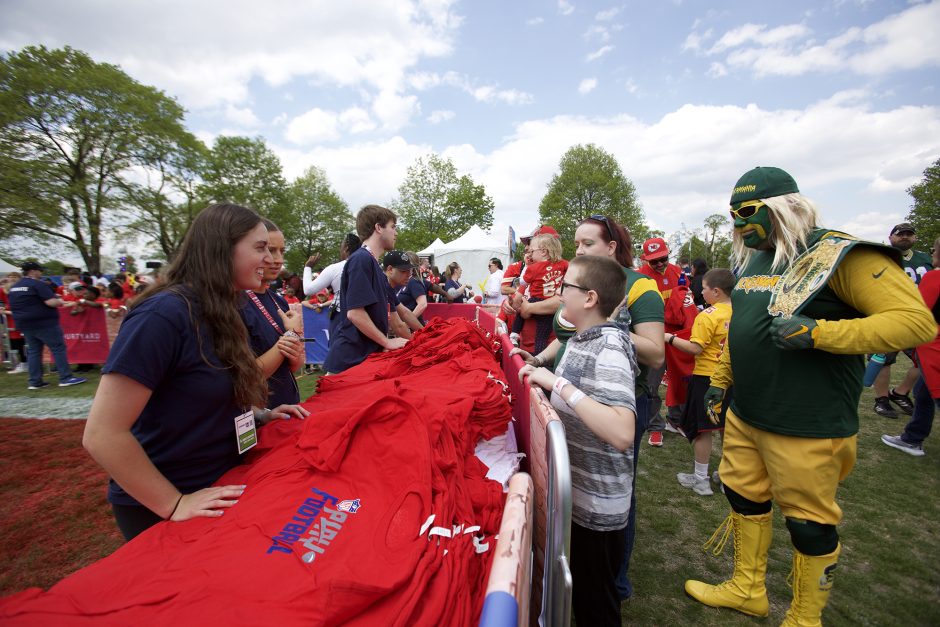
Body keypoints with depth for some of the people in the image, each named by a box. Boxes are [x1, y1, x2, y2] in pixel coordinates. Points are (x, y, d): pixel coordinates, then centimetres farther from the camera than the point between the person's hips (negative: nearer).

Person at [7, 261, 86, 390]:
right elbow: (51, 302, -21)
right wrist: (60, 301, -2)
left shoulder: (13, 287, 13)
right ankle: (66, 378, -6)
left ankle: (35, 382, 10)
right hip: (44, 323, -8)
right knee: (58, 348, -4)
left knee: (33, 351, 11)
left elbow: (13, 307, 22)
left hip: (25, 325, 8)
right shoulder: (37, 284, -13)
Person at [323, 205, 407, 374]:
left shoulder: (373, 263, 15)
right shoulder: (361, 260, -15)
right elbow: (355, 313, -22)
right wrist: (387, 342, -12)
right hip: (351, 359, -9)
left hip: (367, 355, 9)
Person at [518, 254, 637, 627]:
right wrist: (540, 374, 1)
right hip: (577, 490, 8)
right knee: (580, 592, 28)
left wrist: (559, 383, -34)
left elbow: (622, 434, -38)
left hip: (597, 502, -7)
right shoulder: (579, 339, 2)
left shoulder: (610, 347, -24)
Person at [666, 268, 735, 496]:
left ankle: (700, 479, 16)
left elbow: (695, 348, -22)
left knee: (701, 428, 5)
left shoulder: (707, 316, -19)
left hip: (706, 377, -7)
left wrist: (670, 338, -11)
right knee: (726, 427, 18)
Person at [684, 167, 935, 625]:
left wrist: (817, 332, -28)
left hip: (806, 427, -7)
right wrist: (720, 380, 19)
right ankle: (747, 589, 39)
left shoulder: (838, 254, -12)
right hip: (744, 415, 8)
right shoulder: (753, 261, 11)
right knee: (744, 497, 18)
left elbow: (917, 320, -18)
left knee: (809, 523, 9)